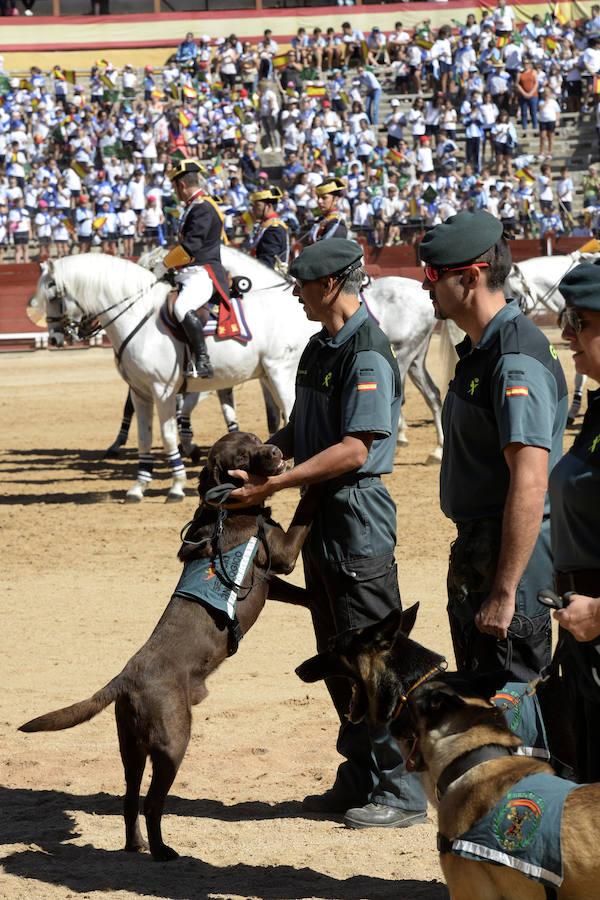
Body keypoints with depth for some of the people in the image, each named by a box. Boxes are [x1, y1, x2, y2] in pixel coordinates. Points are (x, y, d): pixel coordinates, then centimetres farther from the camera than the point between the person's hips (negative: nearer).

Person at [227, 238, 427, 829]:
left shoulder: (368, 354, -18)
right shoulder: (320, 347, 12)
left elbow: (353, 450, -23)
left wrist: (272, 485, -23)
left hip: (359, 519, -10)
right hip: (322, 516, 10)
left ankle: (402, 791, 3)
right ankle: (360, 779, 25)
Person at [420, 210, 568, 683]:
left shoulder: (518, 362, -22)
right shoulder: (479, 351, 12)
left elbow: (530, 487, -27)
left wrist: (504, 593, -27)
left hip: (512, 558, -11)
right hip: (475, 554, 11)